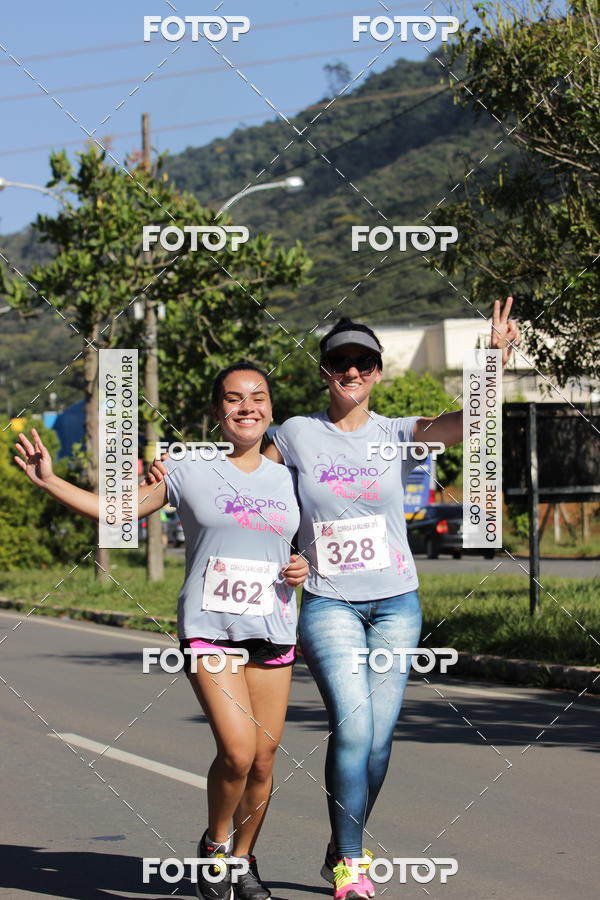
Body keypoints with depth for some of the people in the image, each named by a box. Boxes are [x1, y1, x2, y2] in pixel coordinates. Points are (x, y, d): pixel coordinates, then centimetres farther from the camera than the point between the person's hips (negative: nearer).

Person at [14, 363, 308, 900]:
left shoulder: (287, 481, 11)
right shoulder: (190, 472, 2)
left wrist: (304, 570, 0)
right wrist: (48, 481, -8)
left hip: (273, 634, 4)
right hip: (209, 629, -3)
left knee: (263, 761, 4)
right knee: (238, 751, -19)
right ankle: (215, 842, 9)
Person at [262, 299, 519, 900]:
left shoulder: (397, 435, 2)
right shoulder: (298, 434, 2)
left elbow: (469, 420, -13)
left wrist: (496, 358, -27)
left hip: (395, 603, 2)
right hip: (329, 602, -2)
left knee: (379, 735, 0)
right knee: (352, 725, -17)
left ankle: (342, 850, 21)